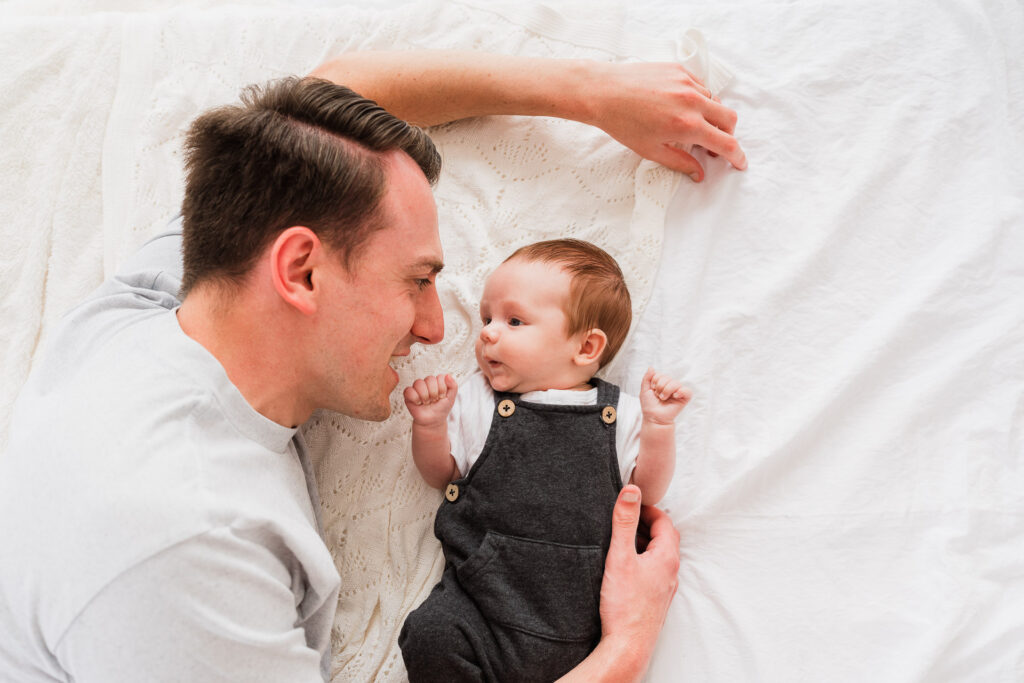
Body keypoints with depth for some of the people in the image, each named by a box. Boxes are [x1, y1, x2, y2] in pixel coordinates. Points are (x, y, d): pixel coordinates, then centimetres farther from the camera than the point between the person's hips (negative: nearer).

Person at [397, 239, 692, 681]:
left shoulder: (618, 414, 3)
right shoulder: (474, 400, 6)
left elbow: (646, 492, 6)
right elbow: (442, 475, 12)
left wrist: (658, 425, -8)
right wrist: (430, 426, -6)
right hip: (479, 599, 0)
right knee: (430, 639, -23)